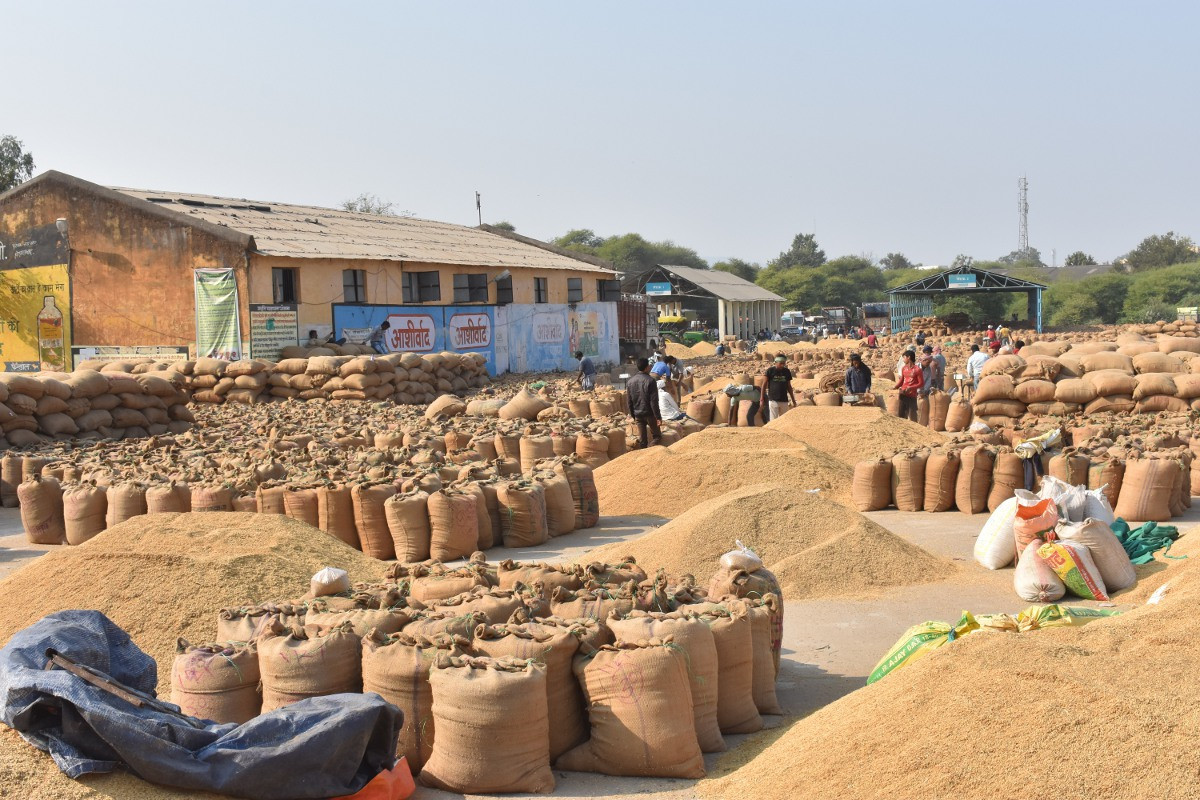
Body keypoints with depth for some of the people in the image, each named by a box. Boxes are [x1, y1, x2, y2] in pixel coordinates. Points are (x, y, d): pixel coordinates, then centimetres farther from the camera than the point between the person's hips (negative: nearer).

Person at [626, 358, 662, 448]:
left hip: (638, 414, 5)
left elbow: (629, 401, 8)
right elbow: (654, 401, -17)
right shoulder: (650, 381, -15)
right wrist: (658, 416, -11)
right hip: (649, 414, -5)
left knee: (642, 439, 11)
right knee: (656, 437, 5)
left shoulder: (630, 381, 3)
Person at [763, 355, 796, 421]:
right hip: (773, 400, -4)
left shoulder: (787, 371, 8)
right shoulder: (770, 370, -2)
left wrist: (793, 400, 15)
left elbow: (789, 387, 15)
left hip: (784, 400, 4)